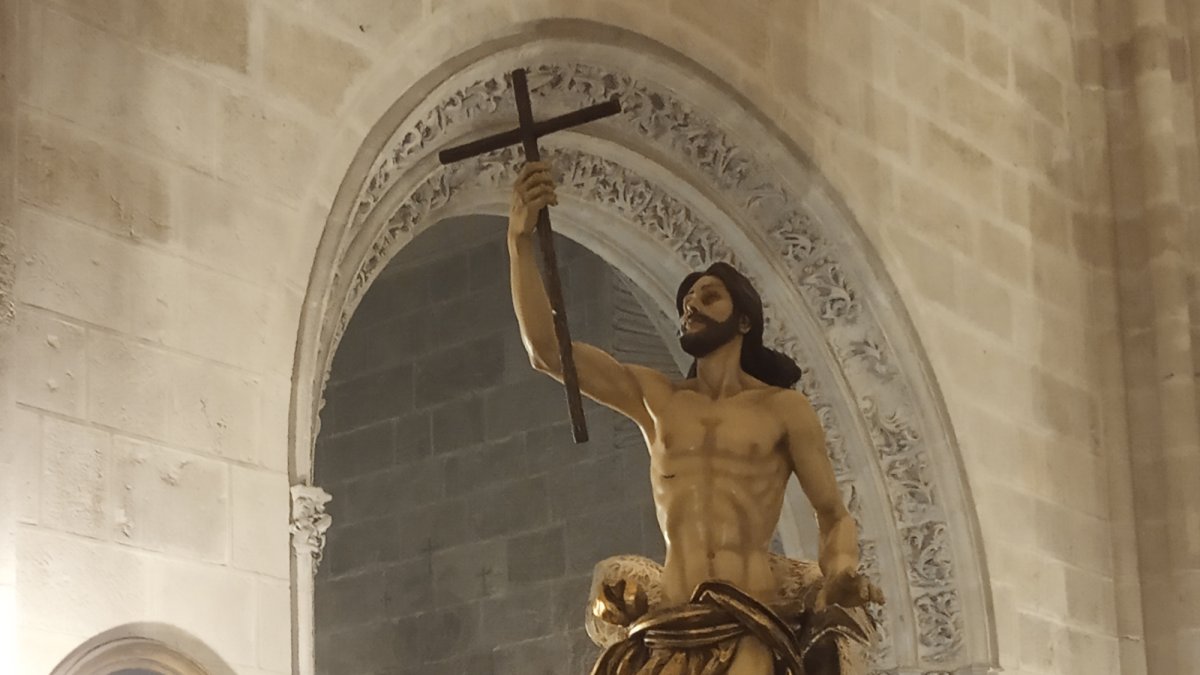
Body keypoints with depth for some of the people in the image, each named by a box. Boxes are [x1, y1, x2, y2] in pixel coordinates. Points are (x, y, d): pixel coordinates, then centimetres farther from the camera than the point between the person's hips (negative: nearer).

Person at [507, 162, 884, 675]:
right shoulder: (654, 397, 17)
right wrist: (521, 240, -1)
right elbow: (547, 351, 8)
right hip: (667, 630, 2)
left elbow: (834, 517, 13)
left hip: (754, 630, -2)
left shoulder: (782, 408, 11)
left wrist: (841, 574, -10)